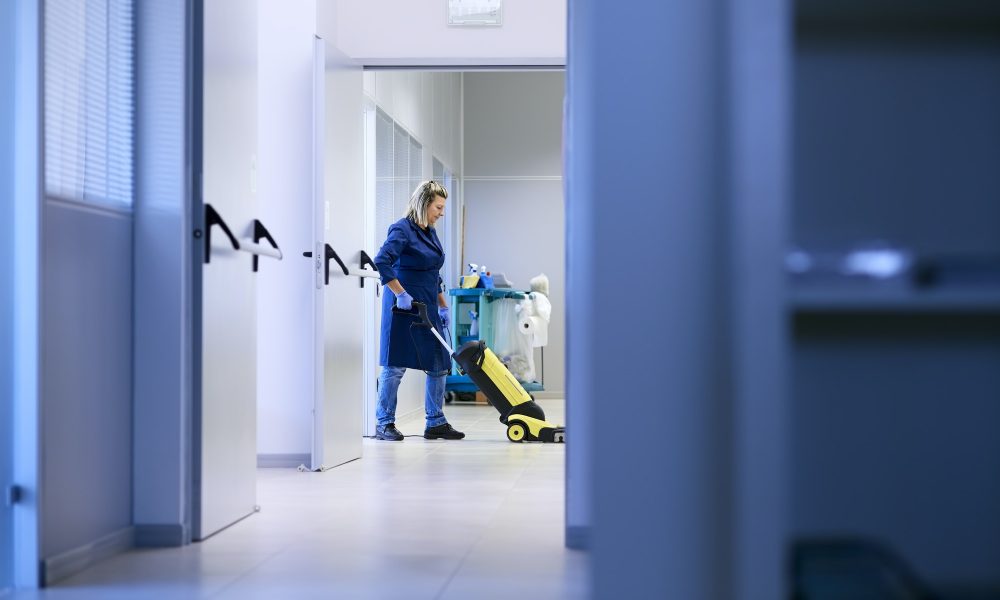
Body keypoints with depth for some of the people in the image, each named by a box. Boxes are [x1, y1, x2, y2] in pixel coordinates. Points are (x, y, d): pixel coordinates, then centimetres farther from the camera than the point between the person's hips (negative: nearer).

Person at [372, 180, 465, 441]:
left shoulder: (430, 232, 14)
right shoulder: (402, 229, -13)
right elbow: (381, 262, -25)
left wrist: (443, 306, 18)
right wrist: (401, 294, -24)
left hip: (427, 309, 9)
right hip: (403, 309, -9)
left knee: (440, 364, 7)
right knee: (395, 365, -3)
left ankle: (436, 423, 14)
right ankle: (384, 424, 5)